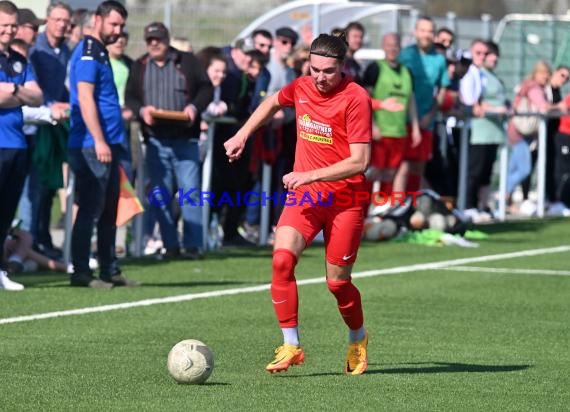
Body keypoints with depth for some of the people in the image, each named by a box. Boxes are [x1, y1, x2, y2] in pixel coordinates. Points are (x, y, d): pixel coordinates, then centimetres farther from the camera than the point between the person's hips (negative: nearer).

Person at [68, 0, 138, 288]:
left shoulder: (101, 52, 18)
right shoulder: (88, 53, -11)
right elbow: (85, 98, -19)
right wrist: (99, 141, -22)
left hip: (107, 144, 10)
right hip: (93, 145, -10)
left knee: (109, 210, 12)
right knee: (90, 209, -6)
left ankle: (110, 271, 16)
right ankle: (81, 272, -3)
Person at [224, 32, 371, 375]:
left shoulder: (356, 99, -15)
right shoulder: (301, 88, 4)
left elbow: (360, 161, -19)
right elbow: (274, 102, 29)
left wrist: (311, 175, -23)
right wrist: (243, 134, 24)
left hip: (345, 199, -4)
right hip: (304, 194, 4)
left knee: (337, 281, 1)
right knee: (282, 258, -19)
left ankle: (358, 339, 32)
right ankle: (291, 346, -13)